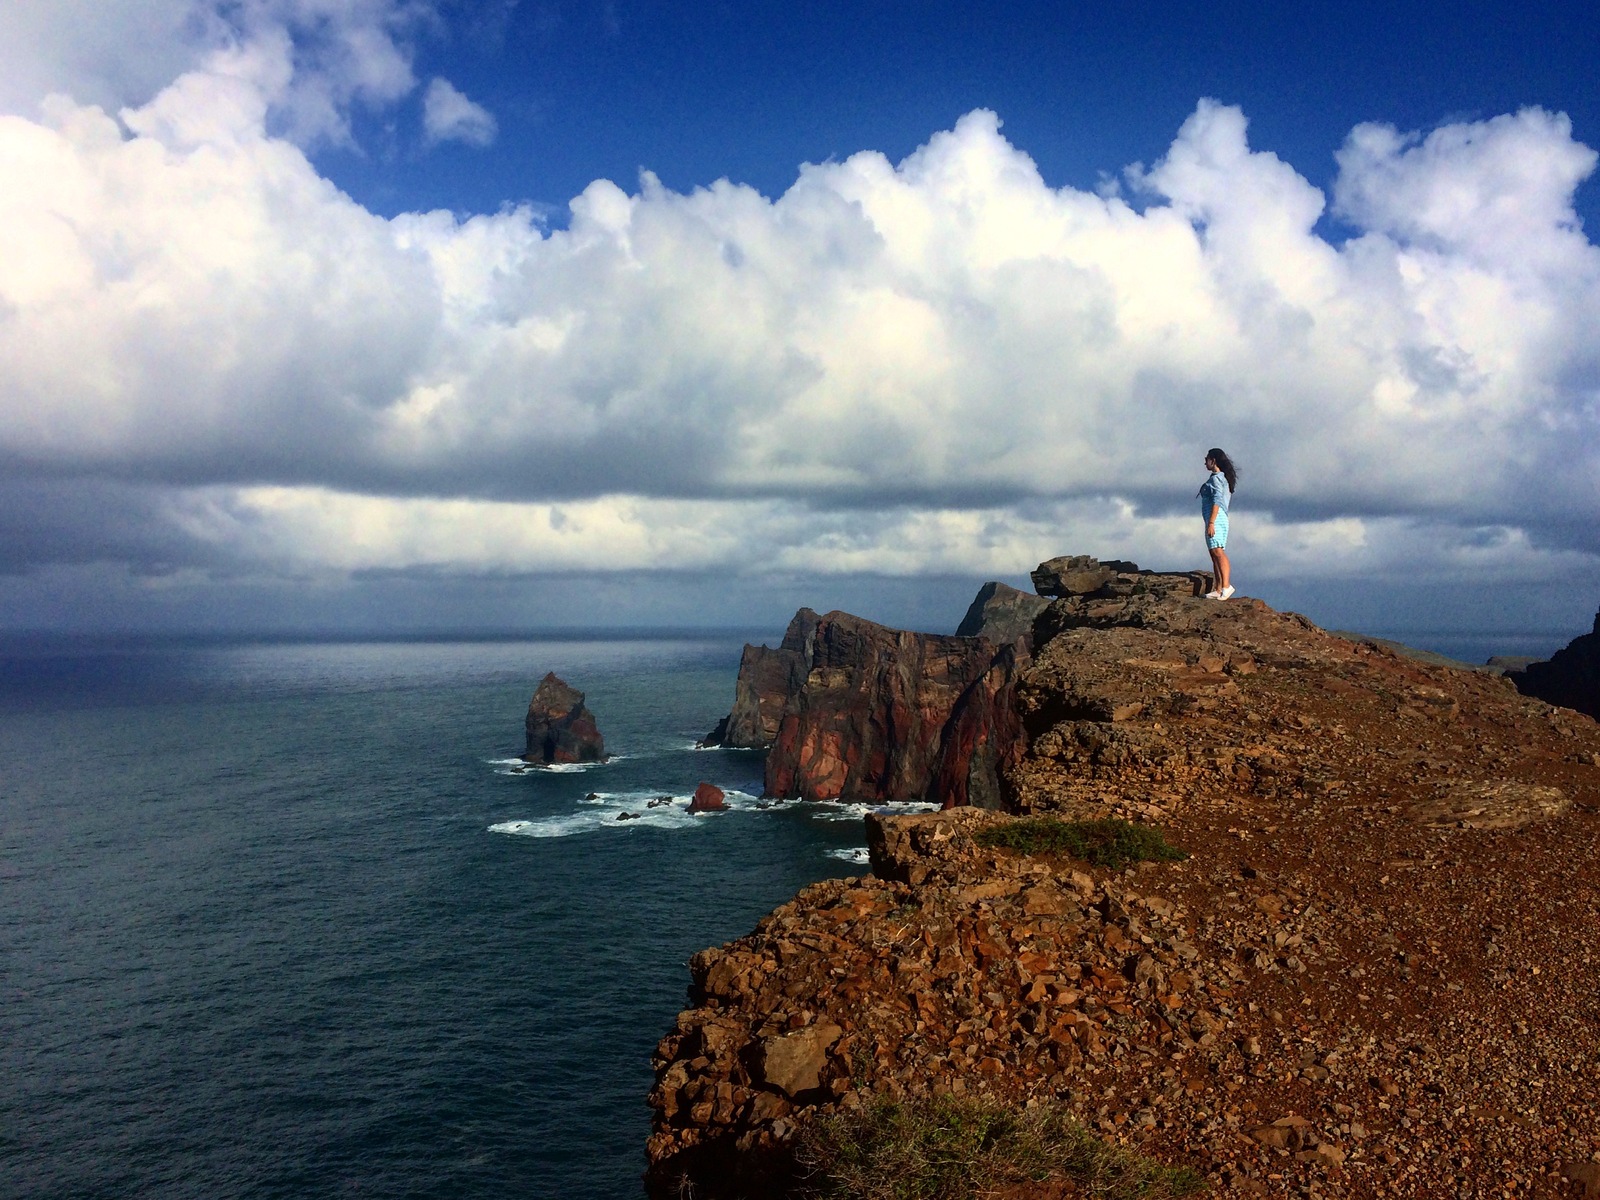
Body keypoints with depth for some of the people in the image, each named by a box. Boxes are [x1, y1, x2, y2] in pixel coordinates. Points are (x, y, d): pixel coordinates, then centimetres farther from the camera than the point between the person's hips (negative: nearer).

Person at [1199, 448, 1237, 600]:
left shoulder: (1216, 478, -8)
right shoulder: (1223, 478, 21)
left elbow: (1217, 500, -18)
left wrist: (1211, 522, -24)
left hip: (1216, 518, -11)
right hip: (1220, 519, 11)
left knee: (1217, 551, -21)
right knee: (1215, 554, 7)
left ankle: (1226, 585, -32)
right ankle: (1219, 590, 4)